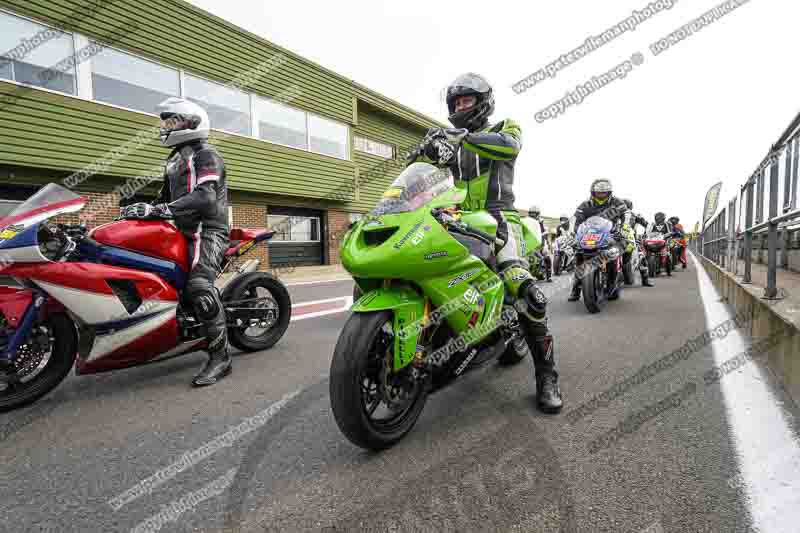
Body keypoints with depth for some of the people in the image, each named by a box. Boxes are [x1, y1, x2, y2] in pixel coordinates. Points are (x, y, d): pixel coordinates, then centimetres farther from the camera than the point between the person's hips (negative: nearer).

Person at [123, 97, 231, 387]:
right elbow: (166, 196, 29)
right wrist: (142, 210, 10)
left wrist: (157, 210, -27)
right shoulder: (175, 159, 26)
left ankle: (220, 356, -25)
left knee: (199, 285, -27)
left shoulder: (206, 155, -5)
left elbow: (204, 197, -22)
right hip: (183, 230, 11)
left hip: (207, 230, -11)